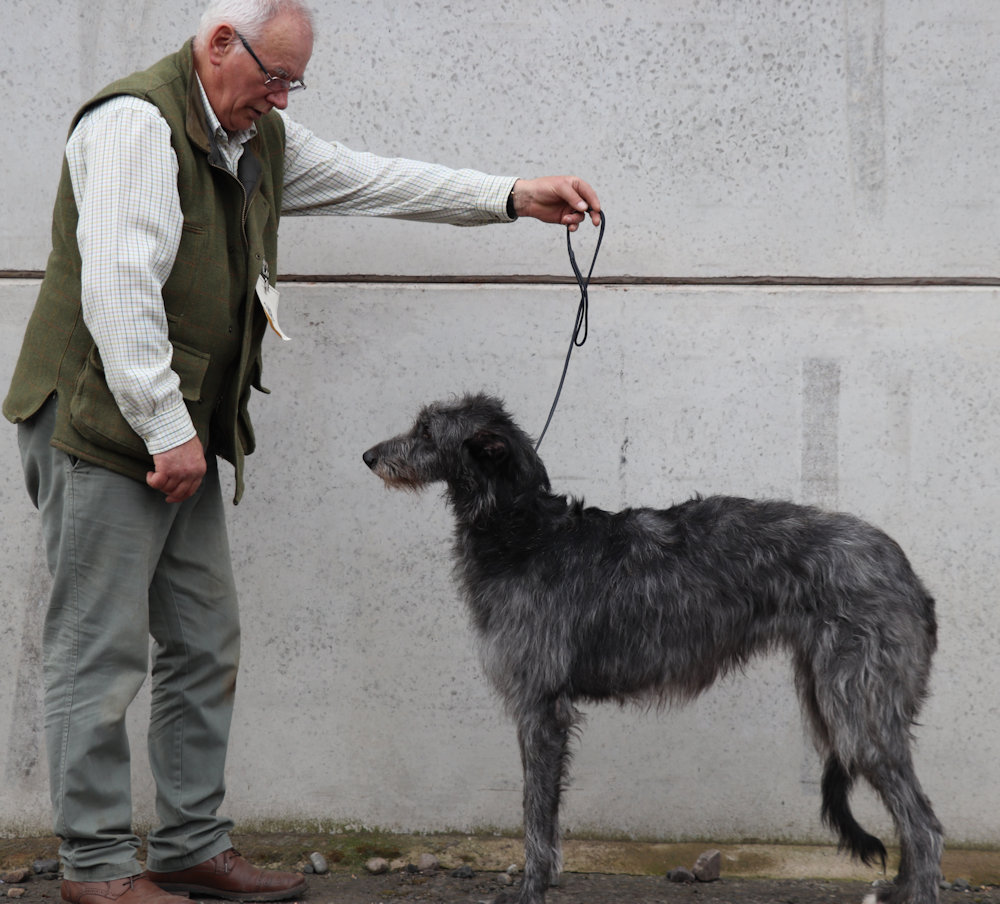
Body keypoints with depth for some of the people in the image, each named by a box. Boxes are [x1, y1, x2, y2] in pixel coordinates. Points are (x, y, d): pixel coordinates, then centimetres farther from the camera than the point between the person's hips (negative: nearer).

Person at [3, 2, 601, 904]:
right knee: (101, 654, -3)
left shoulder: (260, 138, 14)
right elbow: (118, 290, -22)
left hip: (181, 436, 9)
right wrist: (167, 430, -21)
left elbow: (372, 179, 20)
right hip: (103, 425, -9)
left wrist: (512, 197, 14)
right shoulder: (136, 122, -15)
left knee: (206, 644, 11)